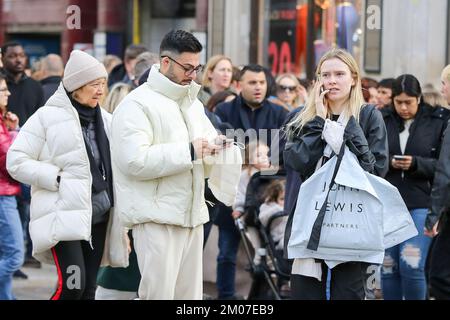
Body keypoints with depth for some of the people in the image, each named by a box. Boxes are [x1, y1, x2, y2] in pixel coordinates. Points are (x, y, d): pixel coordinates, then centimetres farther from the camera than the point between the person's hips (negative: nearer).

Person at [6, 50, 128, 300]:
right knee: (73, 286, -17)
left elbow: (115, 165, 18)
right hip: (64, 215, -6)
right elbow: (16, 161, -7)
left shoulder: (105, 120, 12)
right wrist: (57, 179, -14)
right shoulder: (47, 117, -5)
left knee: (88, 289, 6)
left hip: (98, 215, 6)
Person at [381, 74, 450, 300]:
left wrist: (416, 164, -15)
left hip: (421, 205, -2)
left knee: (411, 265, -13)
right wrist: (388, 163, -12)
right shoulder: (383, 122, 5)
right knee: (388, 267, 5)